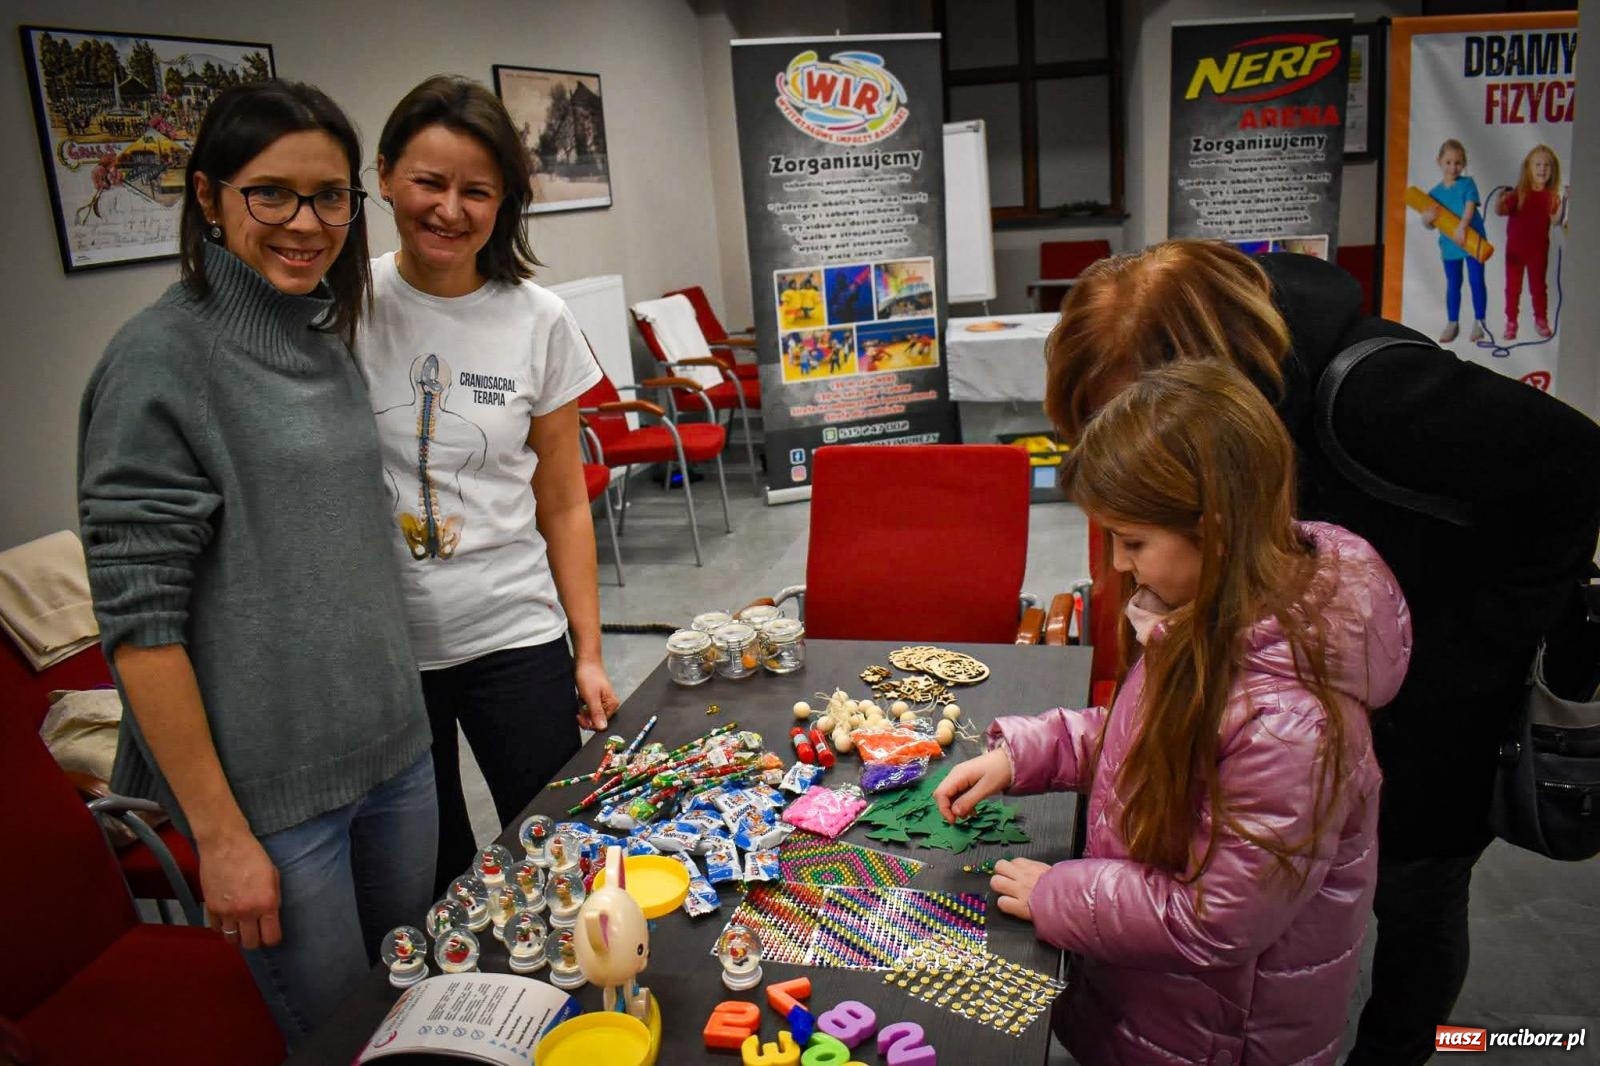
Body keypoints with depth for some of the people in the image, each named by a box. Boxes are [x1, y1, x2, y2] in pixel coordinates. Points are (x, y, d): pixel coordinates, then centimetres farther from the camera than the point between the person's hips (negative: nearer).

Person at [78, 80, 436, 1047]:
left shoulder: (330, 339, 7)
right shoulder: (160, 362, -15)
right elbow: (138, 623, -16)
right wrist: (221, 836, -15)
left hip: (396, 747, 7)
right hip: (272, 785, -6)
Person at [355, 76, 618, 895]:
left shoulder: (538, 322, -3)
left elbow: (564, 504, 3)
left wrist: (588, 653, 2)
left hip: (515, 637, 1)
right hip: (377, 642, 0)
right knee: (430, 874, 15)